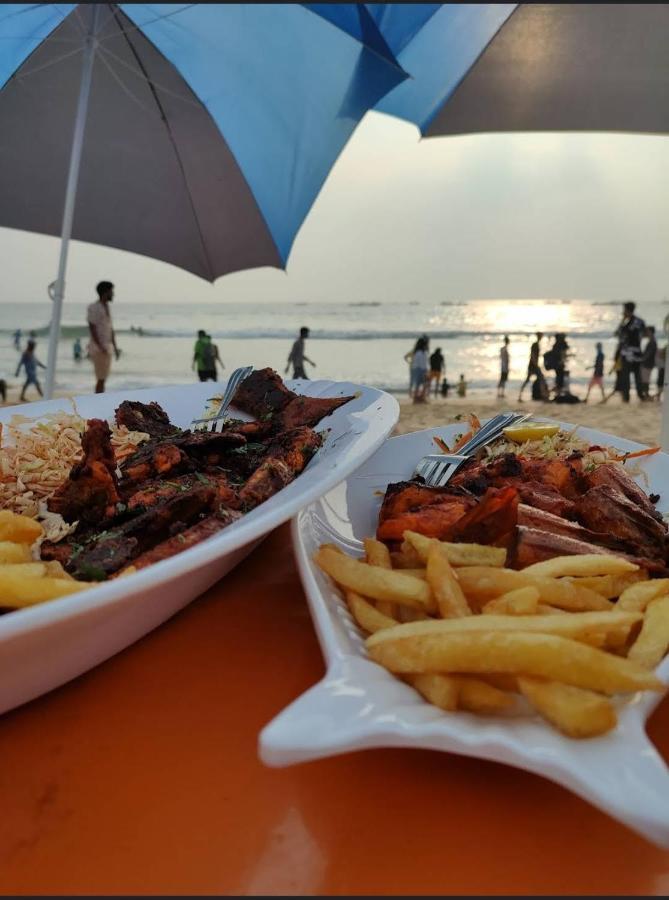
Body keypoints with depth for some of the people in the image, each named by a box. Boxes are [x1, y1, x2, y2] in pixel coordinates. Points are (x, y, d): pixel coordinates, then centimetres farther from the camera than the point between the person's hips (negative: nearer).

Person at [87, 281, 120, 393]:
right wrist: (101, 347, -21)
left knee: (104, 378, 9)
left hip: (107, 347, 8)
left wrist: (115, 347, 14)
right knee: (101, 379, -9)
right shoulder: (93, 308, -10)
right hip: (98, 348, -8)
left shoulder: (107, 307, 15)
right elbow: (92, 328, -15)